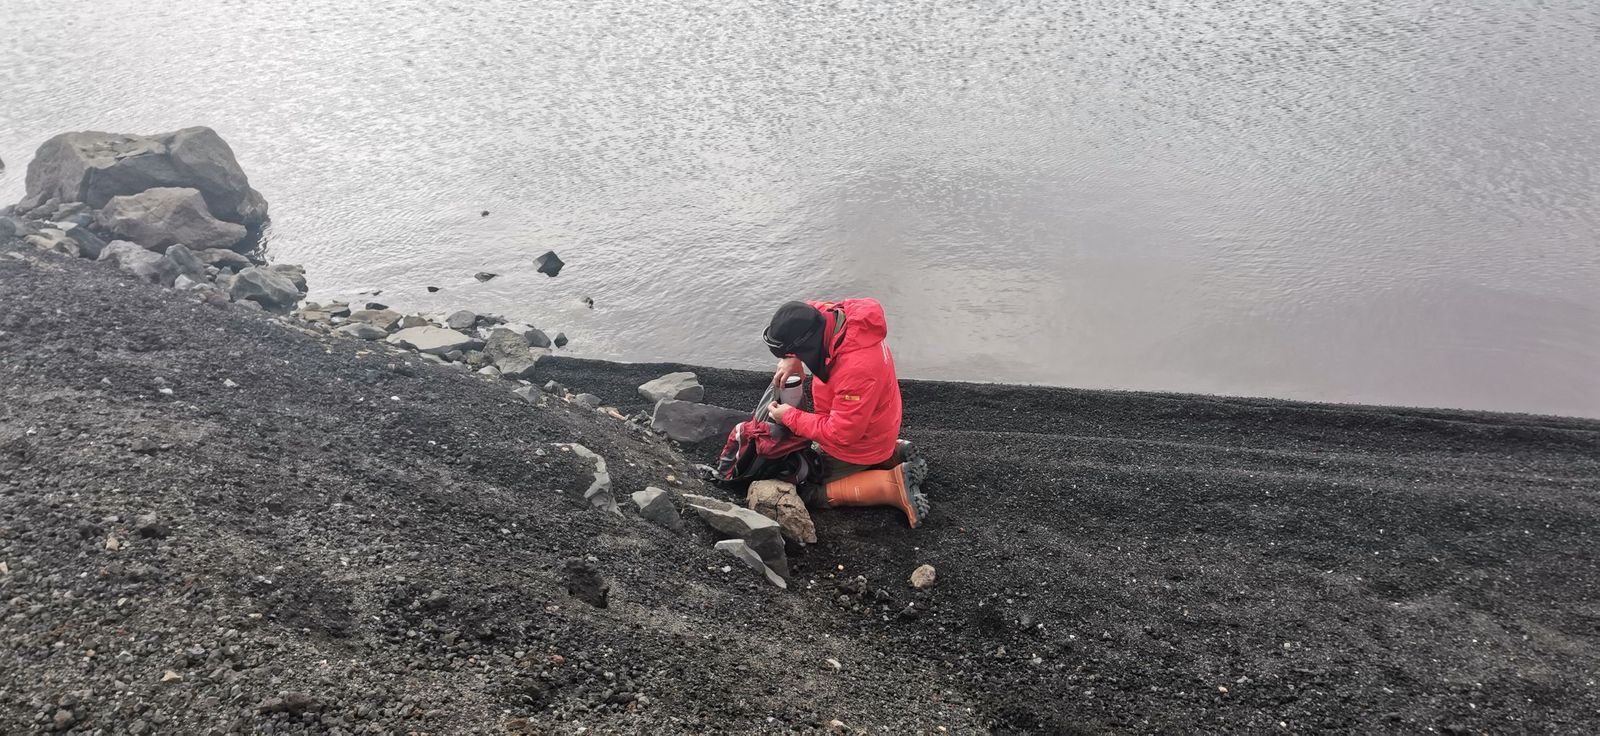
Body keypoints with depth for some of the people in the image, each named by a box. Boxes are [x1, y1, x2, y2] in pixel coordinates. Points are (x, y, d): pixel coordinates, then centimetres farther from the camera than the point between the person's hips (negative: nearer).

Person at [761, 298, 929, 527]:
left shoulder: (857, 369, -41)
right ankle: (891, 456, 19)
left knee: (808, 492, 0)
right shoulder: (832, 315, -19)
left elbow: (840, 434, -32)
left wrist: (790, 417, -21)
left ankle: (893, 485, -5)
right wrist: (790, 359, -11)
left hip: (858, 446, -8)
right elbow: (806, 312, 4)